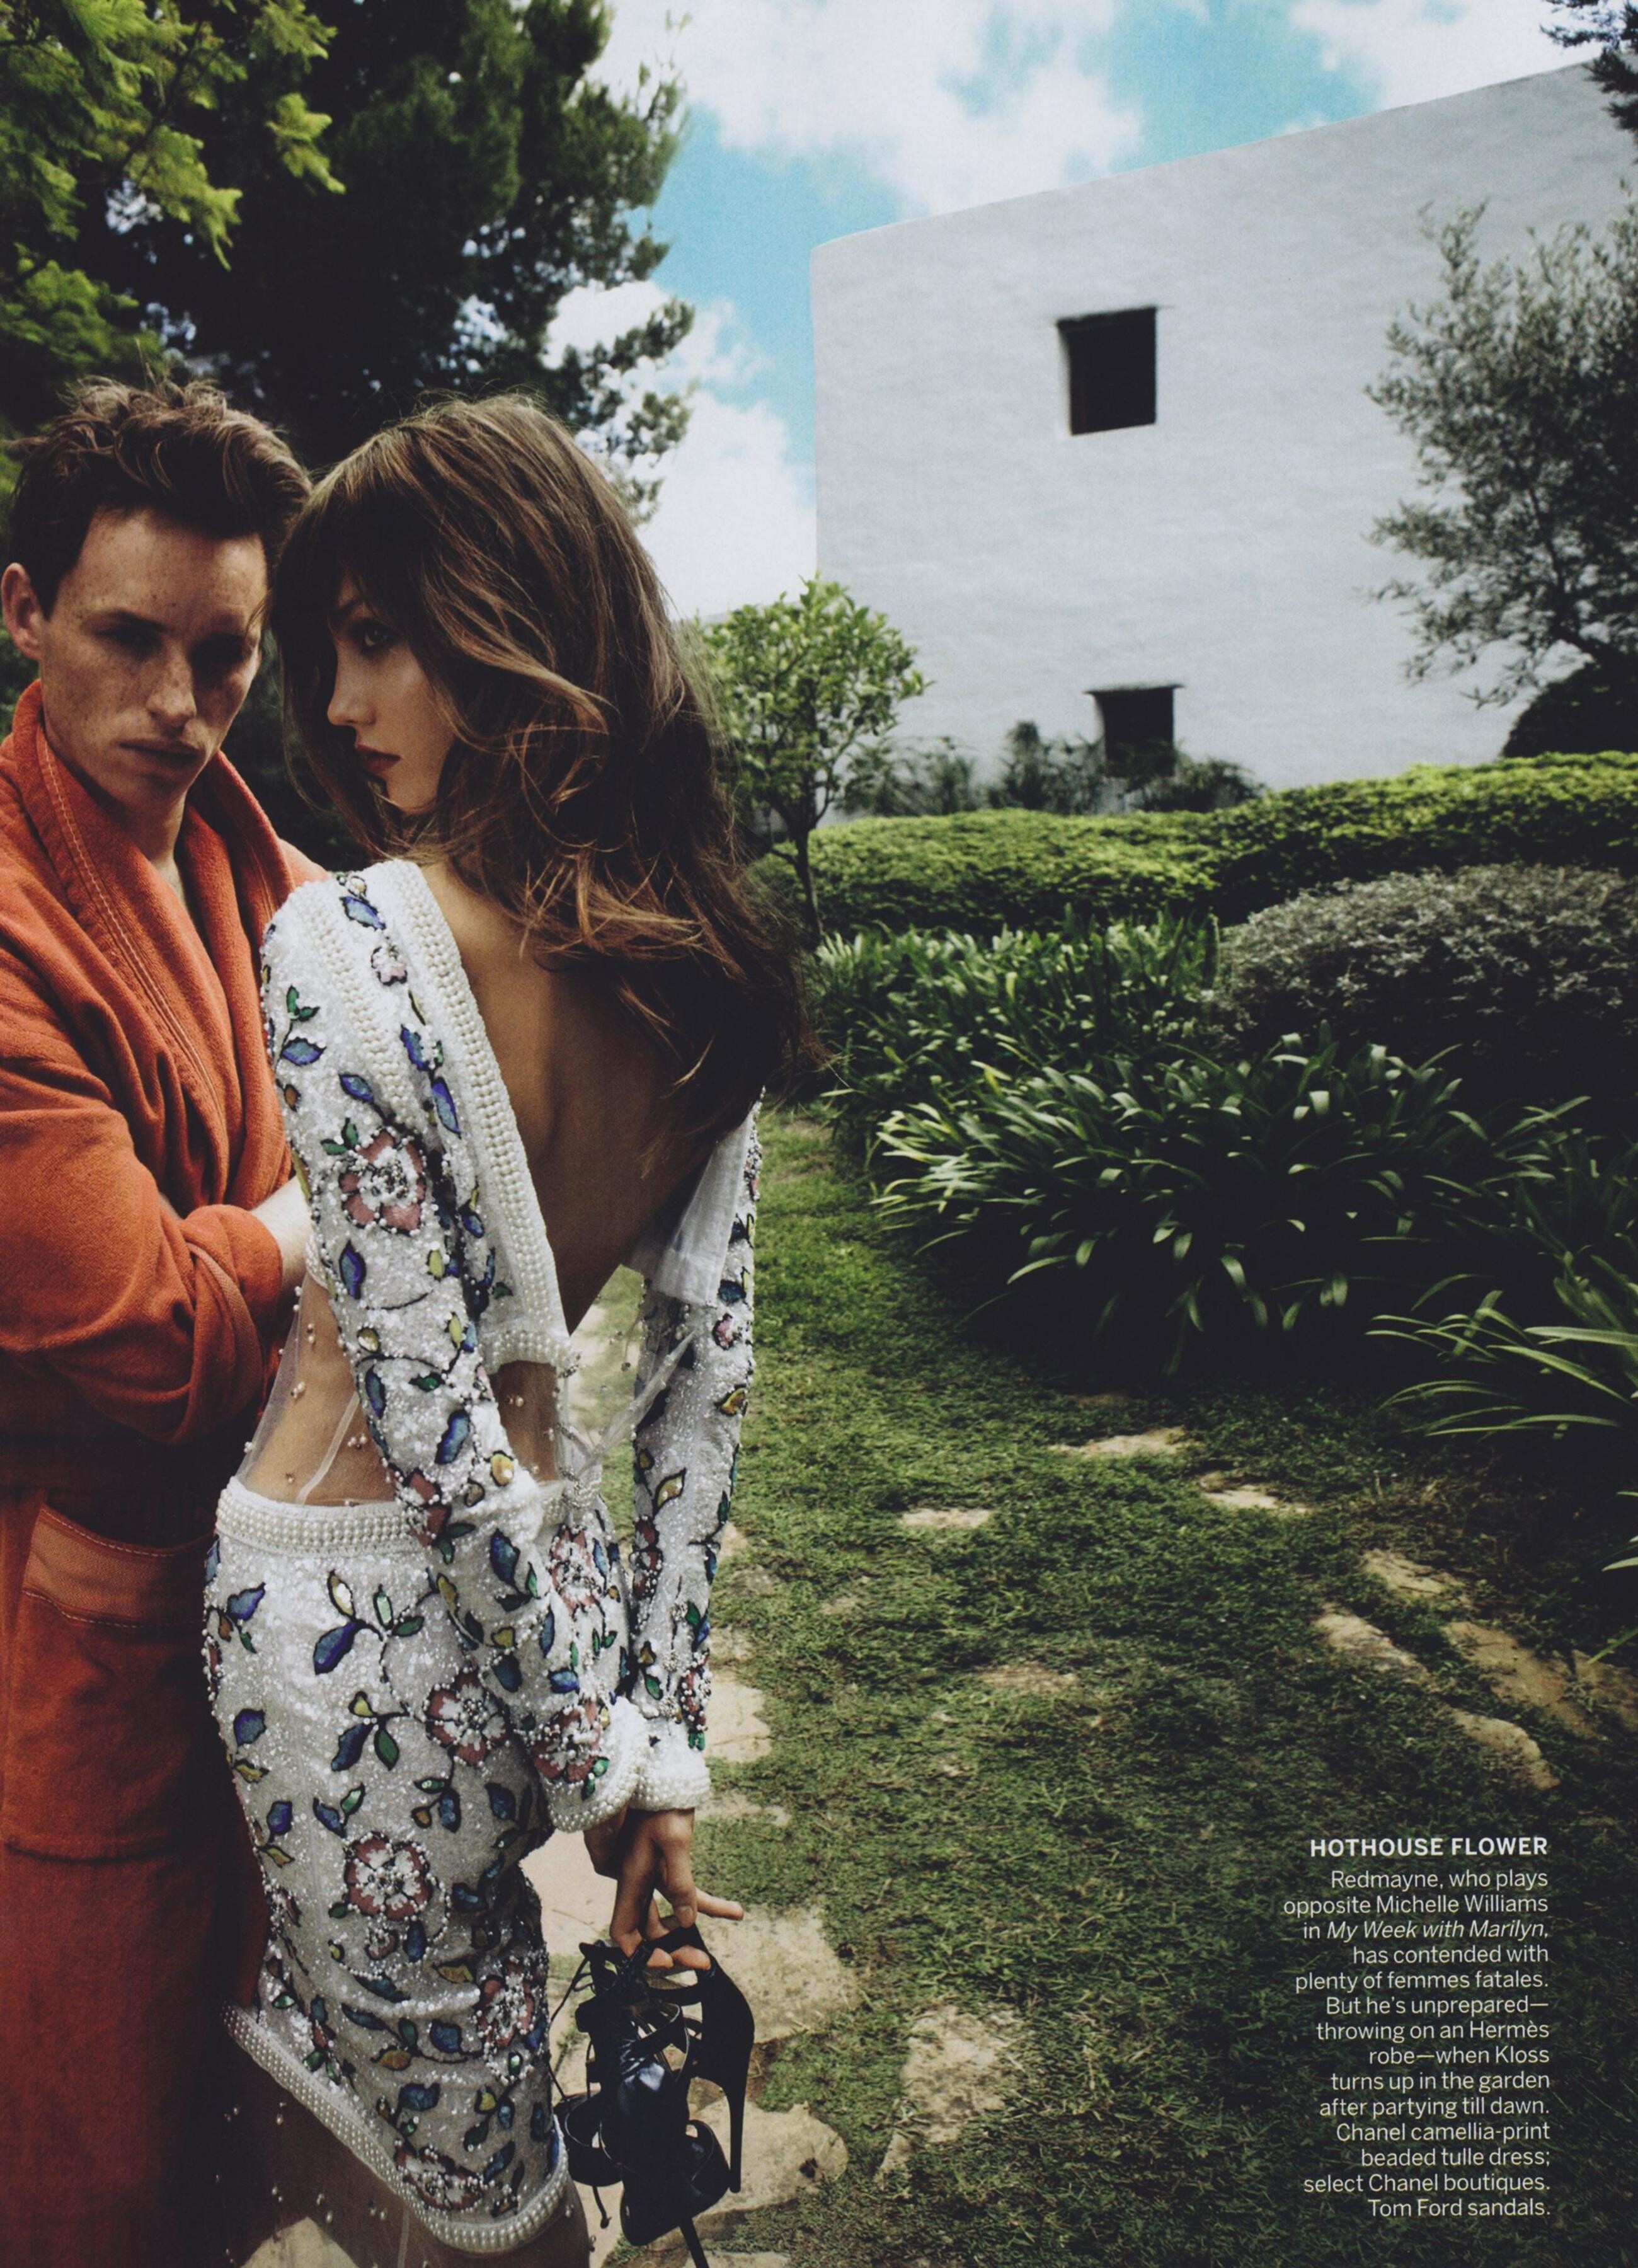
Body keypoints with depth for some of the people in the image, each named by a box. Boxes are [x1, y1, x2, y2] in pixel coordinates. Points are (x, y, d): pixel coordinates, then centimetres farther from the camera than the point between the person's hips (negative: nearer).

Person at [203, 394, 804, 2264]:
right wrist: (660, 1725, 5)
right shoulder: (701, 954, -2)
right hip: (556, 1550, 5)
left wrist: (600, 1738, -9)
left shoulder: (348, 941, -22)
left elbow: (434, 1408, -21)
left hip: (352, 1603, -5)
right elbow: (706, 1363, -1)